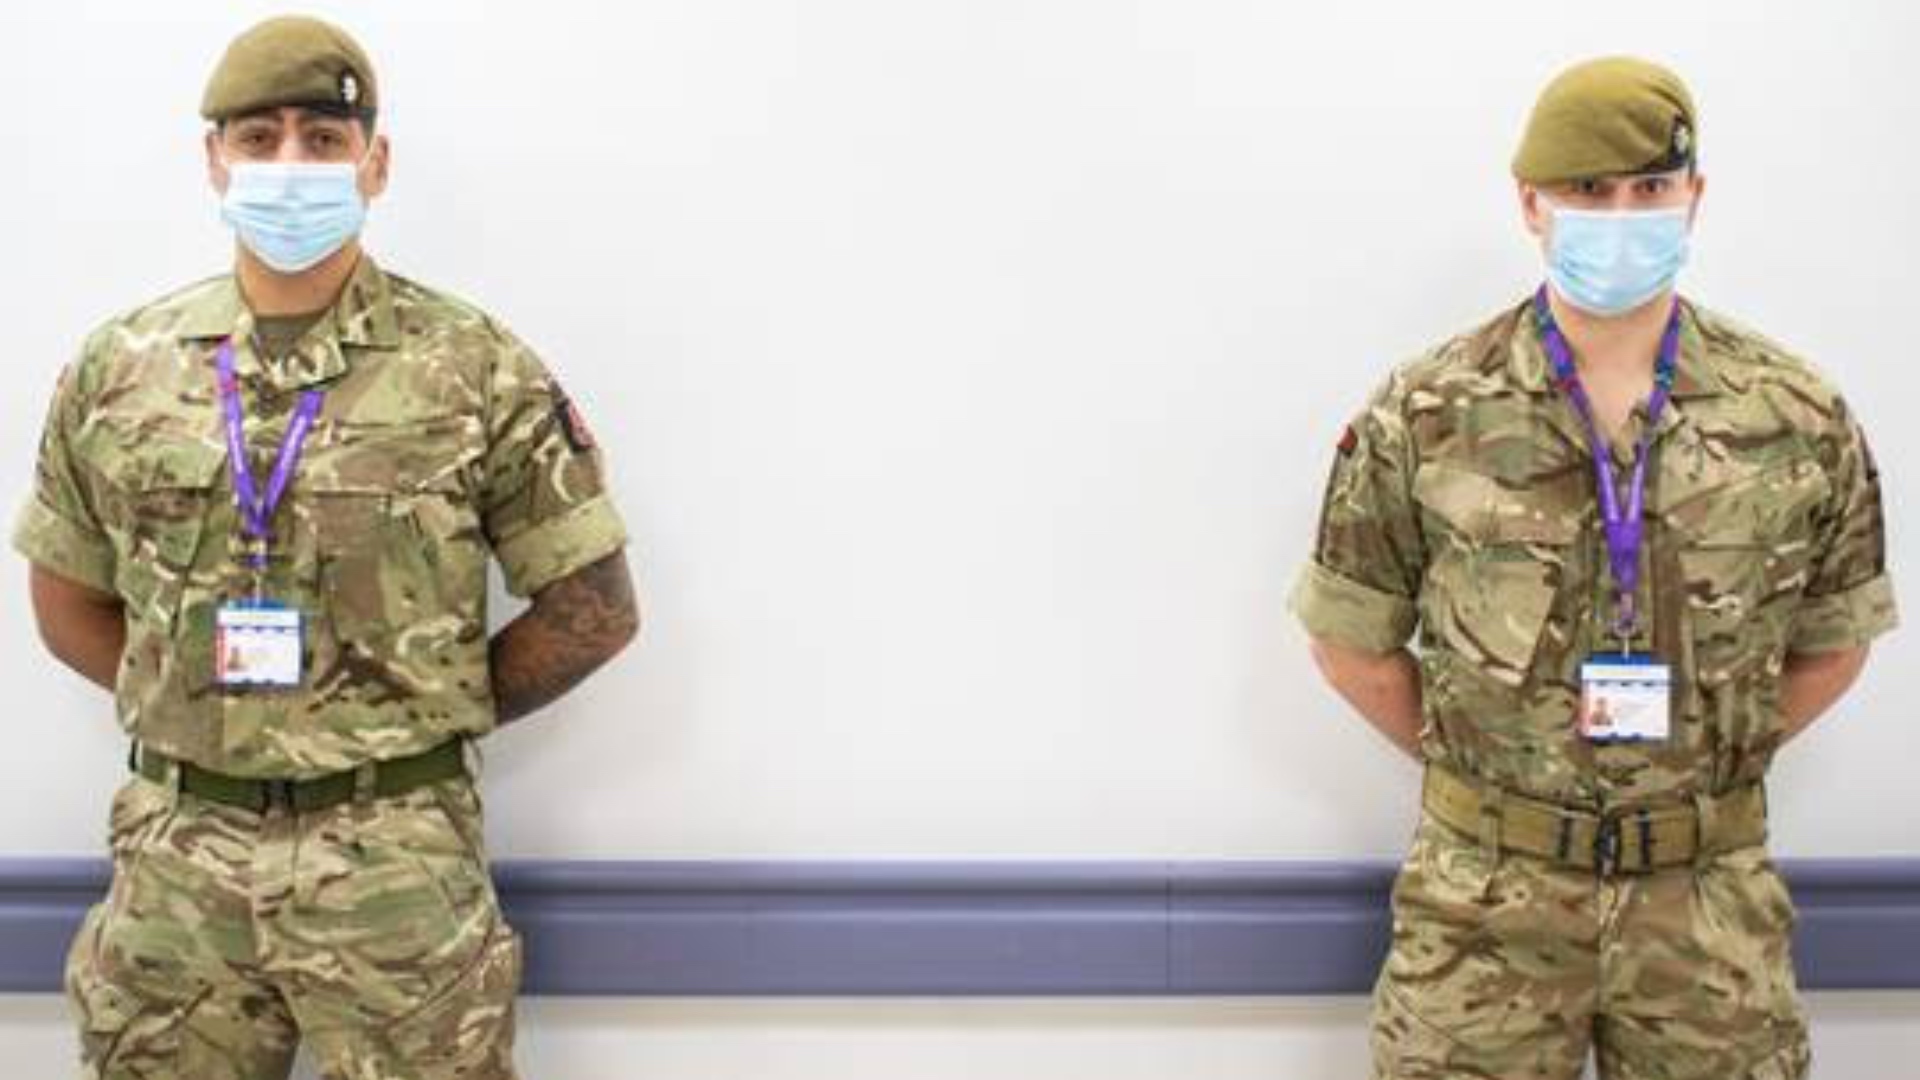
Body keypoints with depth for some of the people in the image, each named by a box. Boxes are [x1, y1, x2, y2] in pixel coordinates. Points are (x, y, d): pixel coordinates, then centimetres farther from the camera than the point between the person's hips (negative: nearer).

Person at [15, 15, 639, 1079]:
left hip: (397, 860, -3)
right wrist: (198, 710, 5)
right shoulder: (117, 370, 5)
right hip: (175, 858, 3)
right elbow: (72, 606, 15)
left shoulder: (478, 371, -5)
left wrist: (427, 718, 0)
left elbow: (593, 610, -1)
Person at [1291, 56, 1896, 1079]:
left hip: (1710, 894, 1)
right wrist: (1476, 765, 4)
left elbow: (1832, 644, 10)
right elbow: (1352, 644, 2)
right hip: (1487, 890, -1)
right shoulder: (1425, 418, -7)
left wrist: (1705, 764, 6)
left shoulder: (1799, 419, -3)